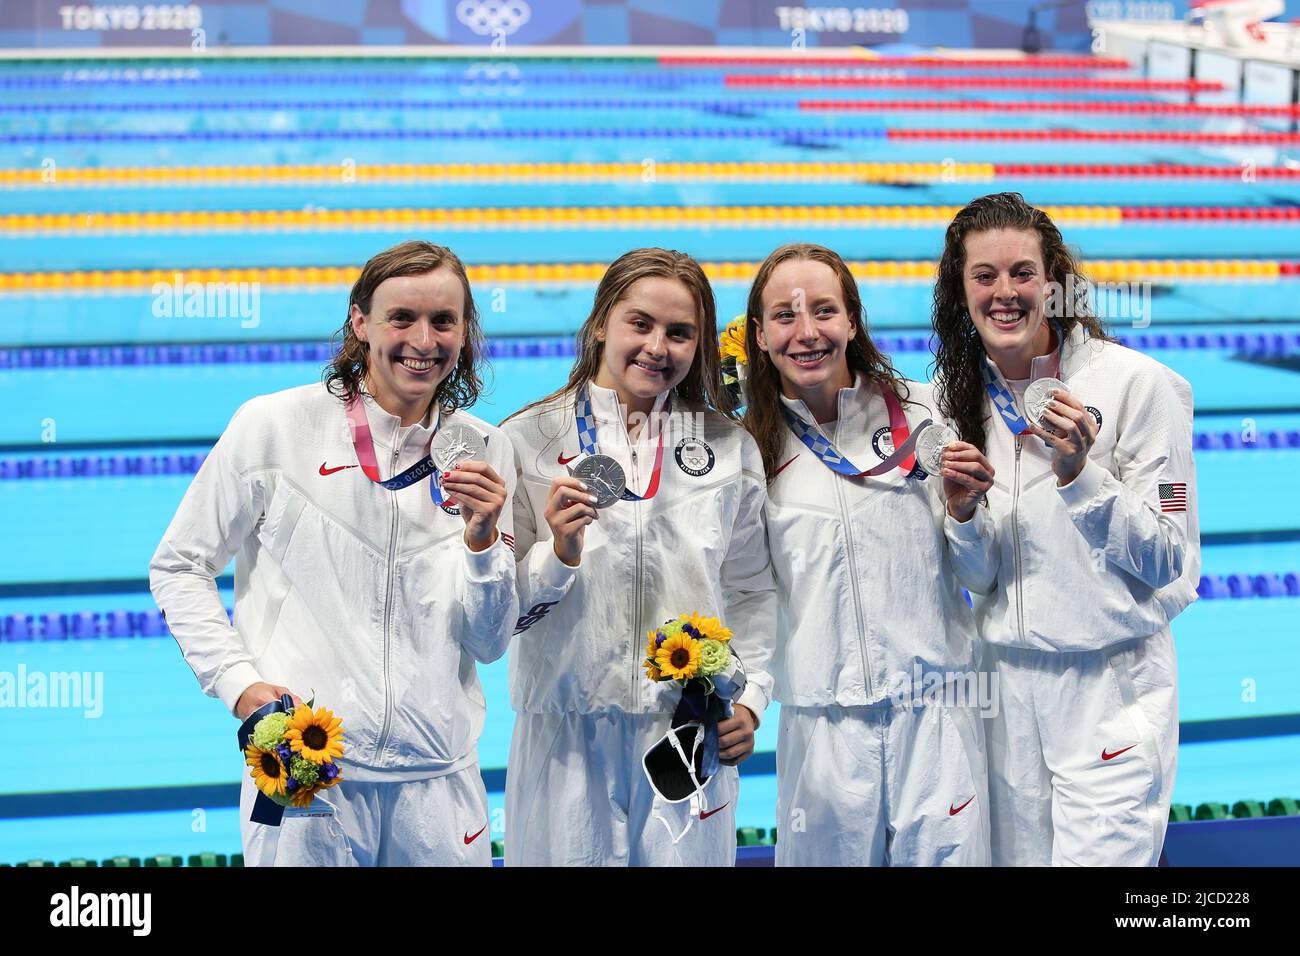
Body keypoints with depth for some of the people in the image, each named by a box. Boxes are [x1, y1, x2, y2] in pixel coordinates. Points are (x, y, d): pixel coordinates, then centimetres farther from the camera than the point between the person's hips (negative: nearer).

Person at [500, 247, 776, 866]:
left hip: (692, 733, 2)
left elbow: (751, 591, 12)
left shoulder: (730, 449, 7)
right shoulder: (529, 441, -2)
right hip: (567, 737, -2)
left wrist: (750, 698, 2)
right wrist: (559, 554, -20)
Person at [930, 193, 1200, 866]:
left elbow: (1171, 562, -10)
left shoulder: (1137, 383, -11)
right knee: (1016, 856, 12)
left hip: (1112, 684, -5)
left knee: (1098, 856, -6)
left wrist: (1079, 473, -22)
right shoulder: (957, 398, 5)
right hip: (1005, 680, 5)